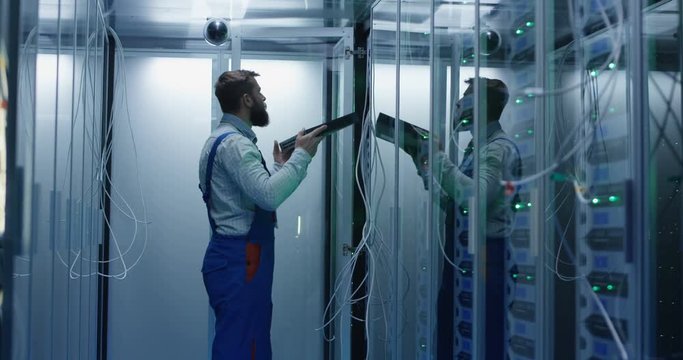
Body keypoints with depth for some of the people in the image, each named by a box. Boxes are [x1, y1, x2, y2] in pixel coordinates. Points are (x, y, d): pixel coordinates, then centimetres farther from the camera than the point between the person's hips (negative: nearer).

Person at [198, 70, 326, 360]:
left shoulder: (227, 139, 20)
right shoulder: (234, 143, -15)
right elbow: (269, 195, -28)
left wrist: (280, 166, 16)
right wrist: (301, 156, -18)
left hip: (236, 259, 11)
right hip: (239, 262, -11)